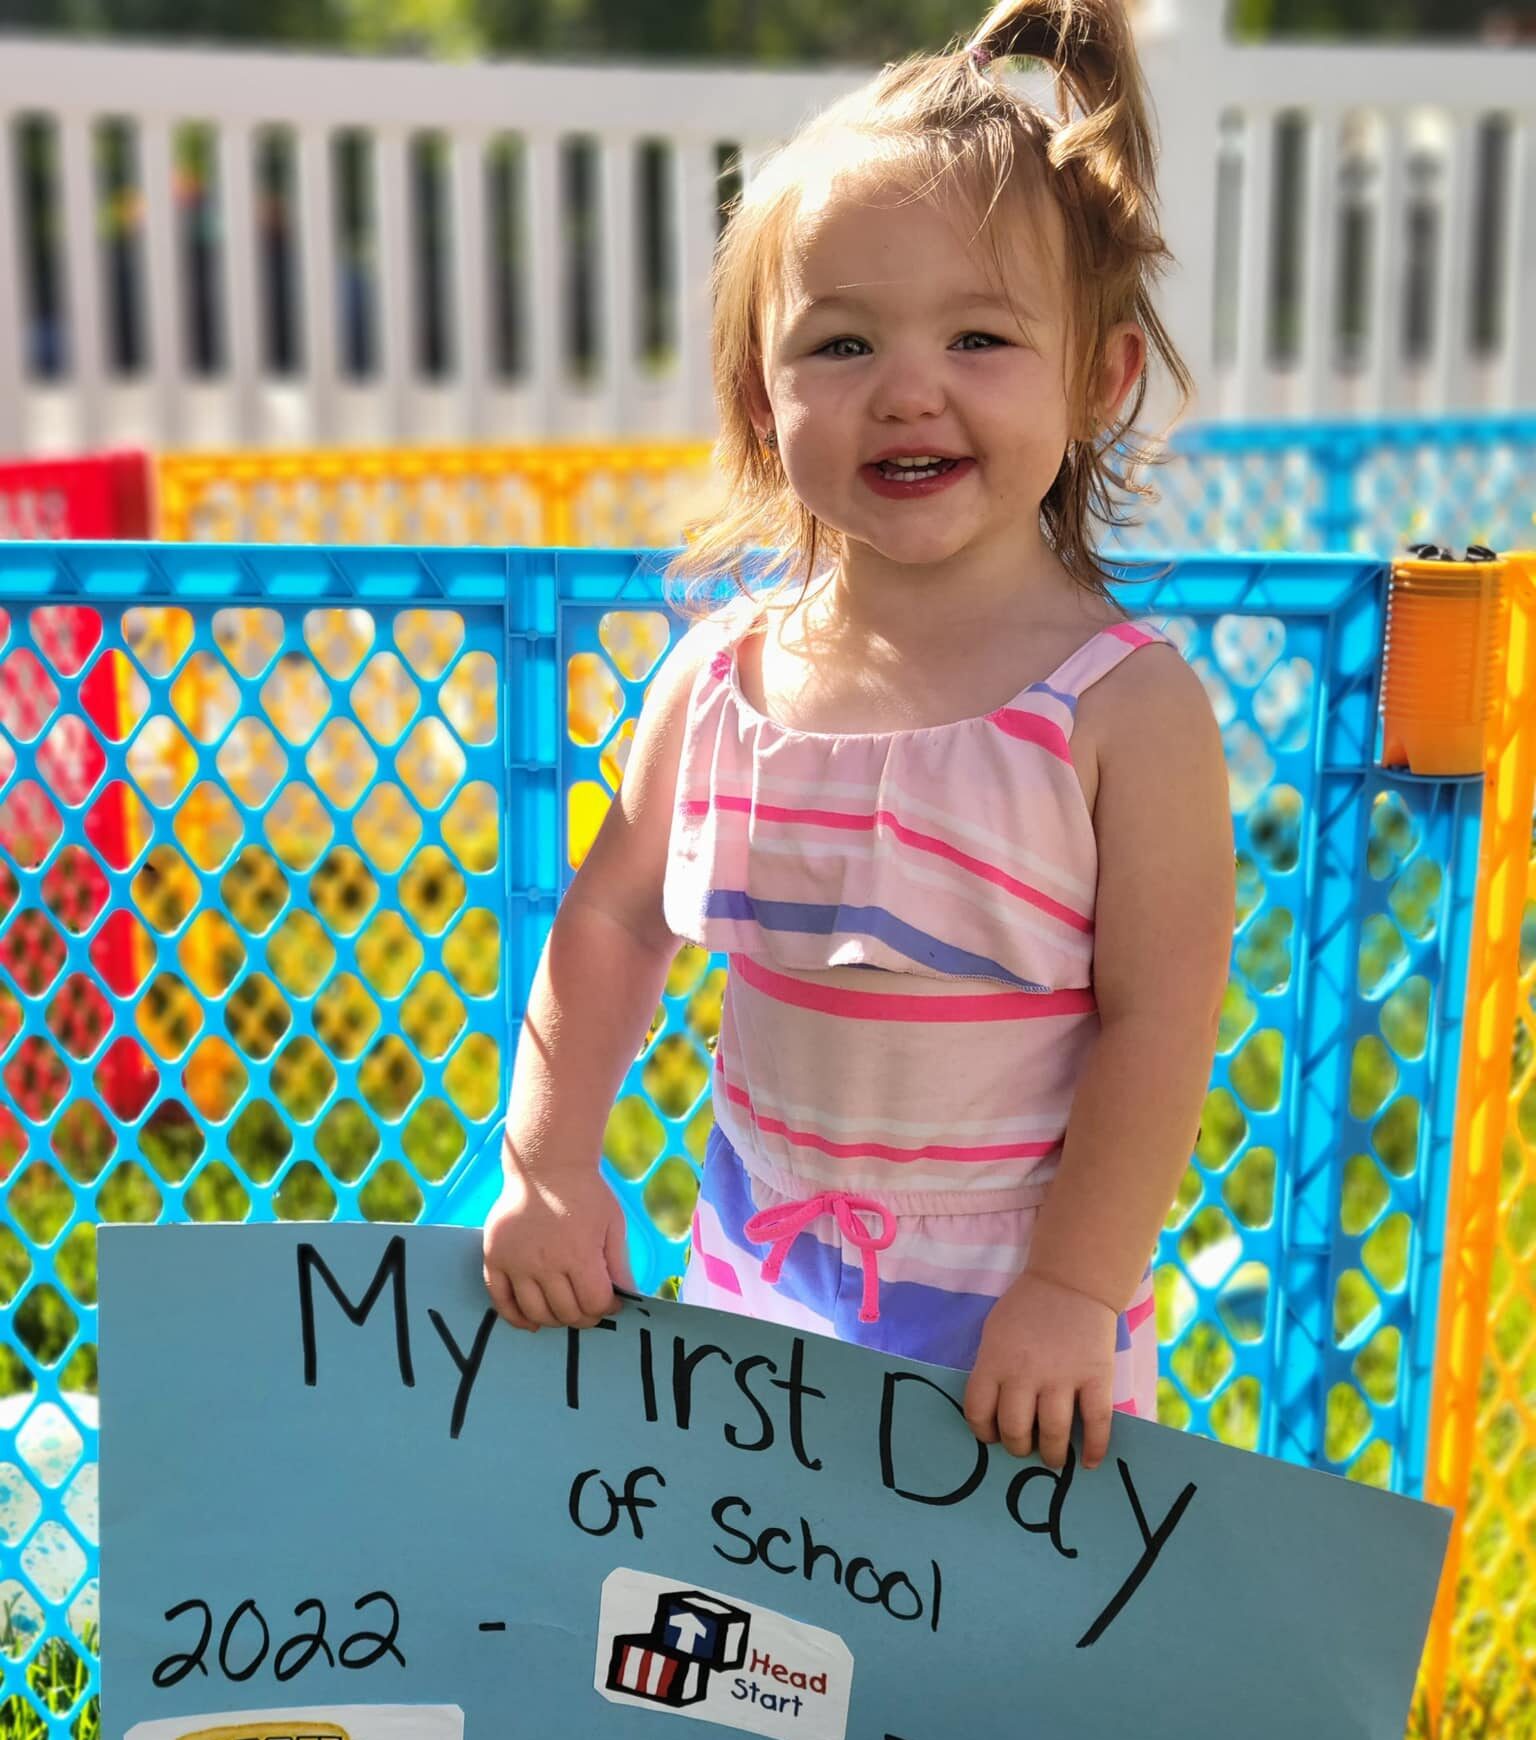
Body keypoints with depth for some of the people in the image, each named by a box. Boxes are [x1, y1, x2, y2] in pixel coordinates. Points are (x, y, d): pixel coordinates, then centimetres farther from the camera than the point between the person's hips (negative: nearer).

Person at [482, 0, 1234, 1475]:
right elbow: (614, 921, 5)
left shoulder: (1126, 705, -18)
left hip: (1013, 1307, -3)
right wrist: (546, 1165, 1)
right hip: (757, 1279, 4)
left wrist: (1072, 1292, -15)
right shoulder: (716, 677, -6)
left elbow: (1158, 1024, -15)